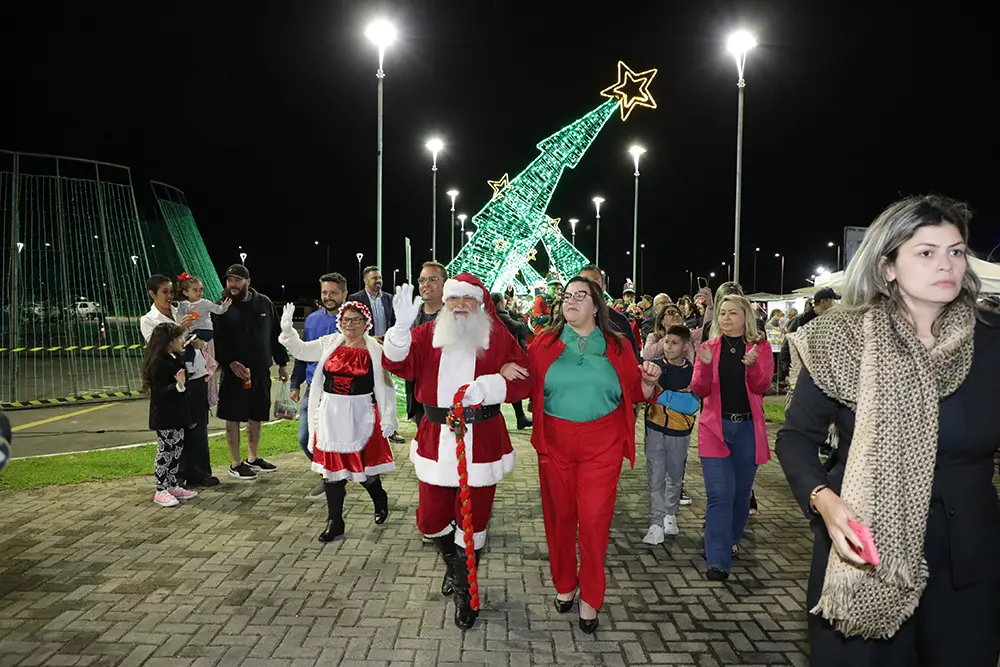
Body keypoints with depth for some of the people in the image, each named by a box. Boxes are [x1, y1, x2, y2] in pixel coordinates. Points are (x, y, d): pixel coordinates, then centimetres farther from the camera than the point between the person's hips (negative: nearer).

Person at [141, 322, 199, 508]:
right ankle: (160, 491, 8)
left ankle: (173, 485, 24)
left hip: (177, 414, 9)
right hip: (164, 417, -9)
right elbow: (159, 392, -22)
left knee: (177, 450, 14)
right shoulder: (158, 363, -19)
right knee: (165, 452, -1)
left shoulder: (177, 358, 8)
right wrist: (178, 386, -35)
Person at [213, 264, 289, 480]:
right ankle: (236, 464, 14)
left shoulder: (264, 303, 4)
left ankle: (253, 458, 29)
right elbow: (217, 341, -12)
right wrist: (231, 363, -25)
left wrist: (282, 363, 10)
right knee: (234, 418, 3)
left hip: (261, 371, 4)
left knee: (256, 416, 14)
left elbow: (275, 334, 10)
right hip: (234, 371, -4)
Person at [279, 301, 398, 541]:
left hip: (361, 417, -3)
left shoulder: (376, 350, -2)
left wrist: (387, 418, -6)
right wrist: (287, 330, -12)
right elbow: (302, 350, 5)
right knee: (332, 467, 6)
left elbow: (386, 386, -2)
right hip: (331, 415, 3)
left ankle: (380, 500, 37)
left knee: (365, 465, 4)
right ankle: (334, 521, 18)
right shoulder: (329, 343, 6)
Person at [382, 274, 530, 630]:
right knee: (430, 517, 8)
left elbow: (520, 381, -8)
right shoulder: (428, 335, 6)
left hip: (481, 442, -2)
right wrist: (402, 326, -23)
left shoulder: (498, 337, 1)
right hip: (436, 440, 2)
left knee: (474, 517, 7)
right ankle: (452, 563, 43)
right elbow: (397, 364, -7)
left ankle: (466, 590, 30)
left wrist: (485, 387, -25)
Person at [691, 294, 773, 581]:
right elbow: (699, 390, -5)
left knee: (741, 492, 15)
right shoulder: (709, 347, 3)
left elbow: (761, 387, -12)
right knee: (720, 494, -9)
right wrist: (706, 364, -23)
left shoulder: (760, 347, 2)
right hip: (715, 427, -1)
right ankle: (718, 560, -9)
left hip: (748, 428, 1)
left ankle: (731, 539, 39)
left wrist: (752, 364, -31)